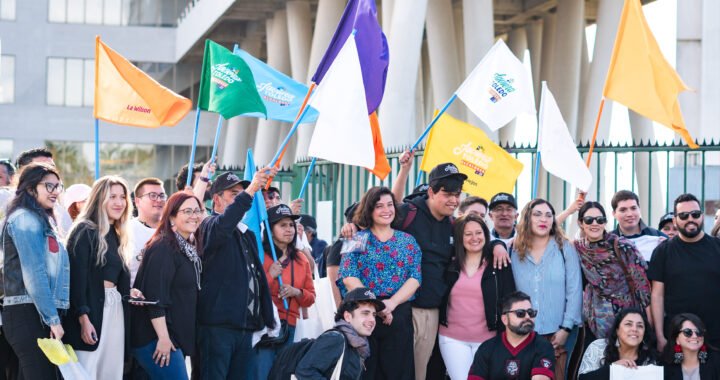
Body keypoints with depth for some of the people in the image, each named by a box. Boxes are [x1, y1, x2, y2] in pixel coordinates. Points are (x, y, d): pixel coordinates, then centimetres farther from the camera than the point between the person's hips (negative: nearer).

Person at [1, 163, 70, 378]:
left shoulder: (42, 220, 20)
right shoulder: (25, 219, -9)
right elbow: (34, 273, -16)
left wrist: (53, 315, 11)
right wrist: (52, 318, -18)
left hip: (39, 314, 10)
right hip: (28, 313, -10)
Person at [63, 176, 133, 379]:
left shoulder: (116, 235, 19)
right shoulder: (84, 231, -6)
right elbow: (77, 278, -13)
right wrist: (84, 319, -20)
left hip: (115, 309, 8)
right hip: (91, 310, -8)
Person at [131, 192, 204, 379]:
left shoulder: (190, 248, 15)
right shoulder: (163, 248, -13)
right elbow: (155, 297, -20)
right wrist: (163, 338, -22)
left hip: (176, 337, 9)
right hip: (157, 338, -9)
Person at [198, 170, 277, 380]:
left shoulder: (247, 234, 24)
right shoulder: (210, 225, -3)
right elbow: (223, 226, -29)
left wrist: (268, 320, 20)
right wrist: (249, 192, -38)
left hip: (246, 327, 8)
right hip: (217, 325, -8)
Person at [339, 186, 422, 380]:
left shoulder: (408, 241, 12)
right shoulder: (357, 239, 6)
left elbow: (415, 278, 1)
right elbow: (349, 278, -6)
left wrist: (391, 303, -15)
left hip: (399, 316, 2)